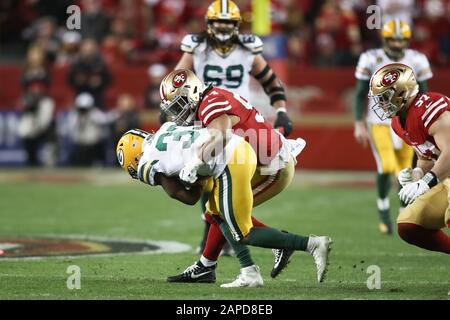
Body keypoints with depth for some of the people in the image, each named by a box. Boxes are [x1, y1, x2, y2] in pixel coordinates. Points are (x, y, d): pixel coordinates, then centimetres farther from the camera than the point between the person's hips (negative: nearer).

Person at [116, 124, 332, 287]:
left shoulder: (148, 168, 5)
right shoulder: (165, 128, 25)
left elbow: (190, 198, 5)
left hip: (231, 164, -9)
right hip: (241, 147, 9)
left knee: (242, 235, 4)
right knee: (216, 213, 23)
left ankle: (312, 244, -4)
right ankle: (250, 274, 17)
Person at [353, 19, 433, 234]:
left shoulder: (416, 61, 0)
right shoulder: (372, 60, -7)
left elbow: (423, 96, 9)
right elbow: (360, 94, 0)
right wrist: (359, 124, -5)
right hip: (379, 123, -3)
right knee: (387, 167, -19)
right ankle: (383, 209, 4)